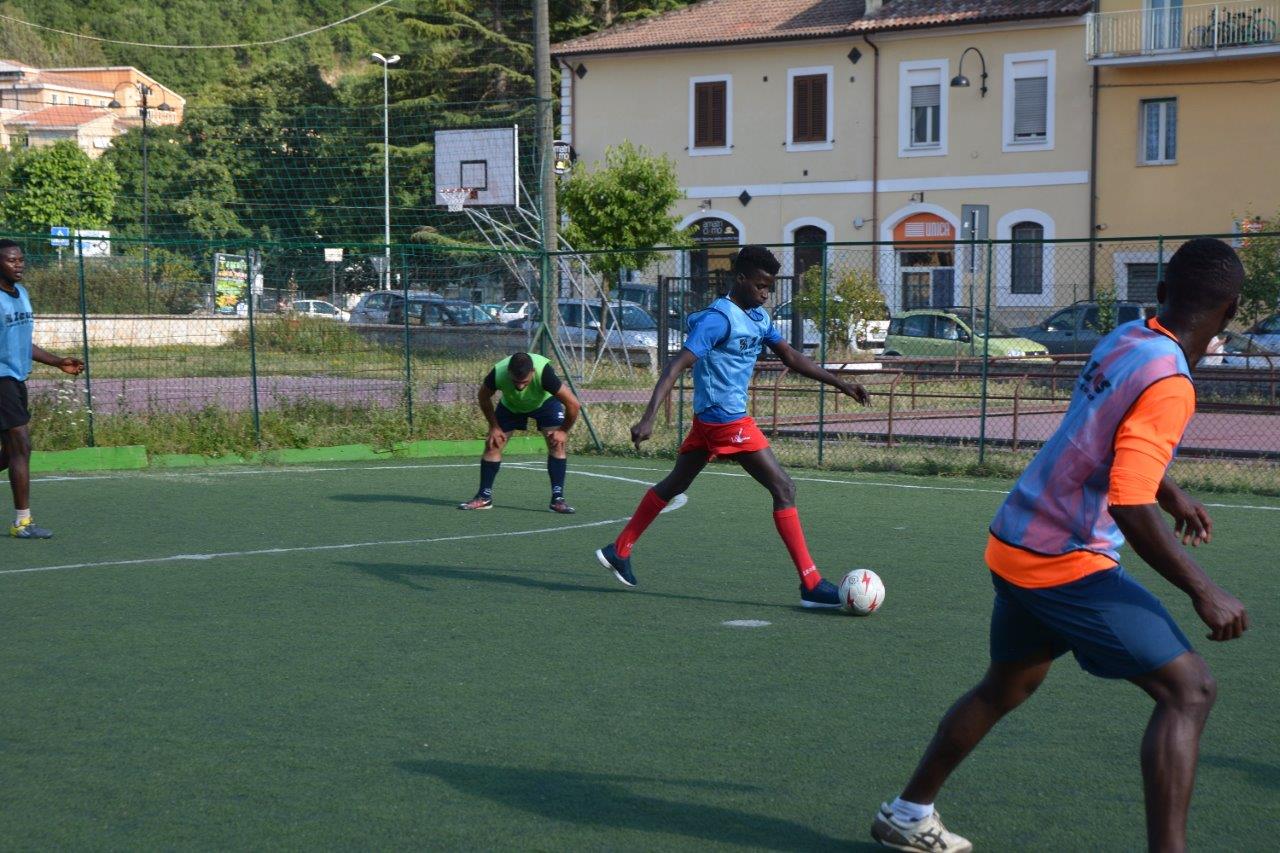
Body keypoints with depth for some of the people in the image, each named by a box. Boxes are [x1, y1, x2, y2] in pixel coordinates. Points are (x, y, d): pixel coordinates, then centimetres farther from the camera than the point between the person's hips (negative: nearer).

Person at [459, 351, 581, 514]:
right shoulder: (498, 373, -37)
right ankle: (484, 497, 5)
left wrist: (564, 431, -21)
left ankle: (557, 498, -12)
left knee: (557, 443, -19)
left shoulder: (544, 372, -44)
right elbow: (484, 397, -11)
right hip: (510, 404, 2)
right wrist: (494, 426, -9)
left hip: (545, 401, -2)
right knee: (492, 444, -7)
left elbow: (573, 404, -33)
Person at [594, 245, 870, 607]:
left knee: (674, 485, 19)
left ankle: (619, 550, 29)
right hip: (726, 420, -10)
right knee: (783, 489, -10)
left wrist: (839, 383, 18)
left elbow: (791, 357, 21)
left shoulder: (758, 318, 11)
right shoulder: (719, 319, -18)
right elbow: (676, 367, -24)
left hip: (710, 419, 10)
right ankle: (811, 584, -11)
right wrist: (649, 418, -33)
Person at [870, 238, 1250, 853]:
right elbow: (1129, 507, -26)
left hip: (1015, 544, 9)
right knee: (1188, 688, -8)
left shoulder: (1122, 341, 6)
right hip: (1067, 563, -9)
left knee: (1007, 685, 27)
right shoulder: (1167, 382, -21)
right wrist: (1203, 593, -20)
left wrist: (1172, 493, 39)